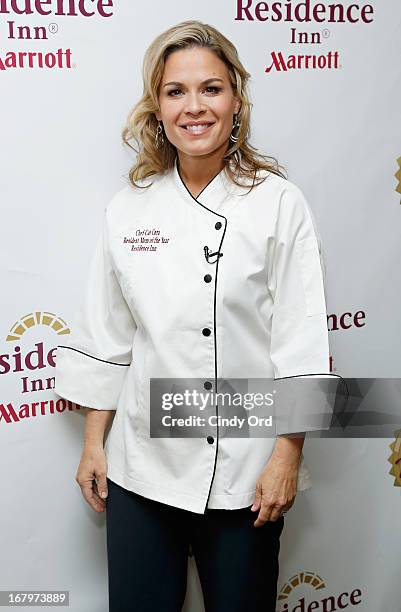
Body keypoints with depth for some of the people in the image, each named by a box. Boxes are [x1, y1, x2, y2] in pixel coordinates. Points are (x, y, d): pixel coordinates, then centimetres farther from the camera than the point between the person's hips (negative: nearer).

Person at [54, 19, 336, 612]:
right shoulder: (129, 208, 1)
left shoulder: (278, 203, -8)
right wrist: (93, 443, 6)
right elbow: (105, 336, 5)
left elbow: (300, 341, -8)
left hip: (244, 471, -2)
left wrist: (287, 455, -9)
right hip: (143, 463, 3)